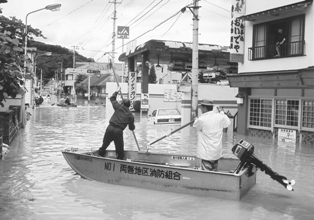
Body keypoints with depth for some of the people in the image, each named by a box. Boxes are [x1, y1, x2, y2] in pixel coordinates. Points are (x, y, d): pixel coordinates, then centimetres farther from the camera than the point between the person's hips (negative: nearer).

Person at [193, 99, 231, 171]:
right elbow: (228, 123, 18)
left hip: (206, 154, -6)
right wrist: (221, 112, 28)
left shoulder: (201, 119, -19)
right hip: (217, 152, 6)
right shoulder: (220, 117, -3)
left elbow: (195, 125, 3)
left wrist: (196, 119, 25)